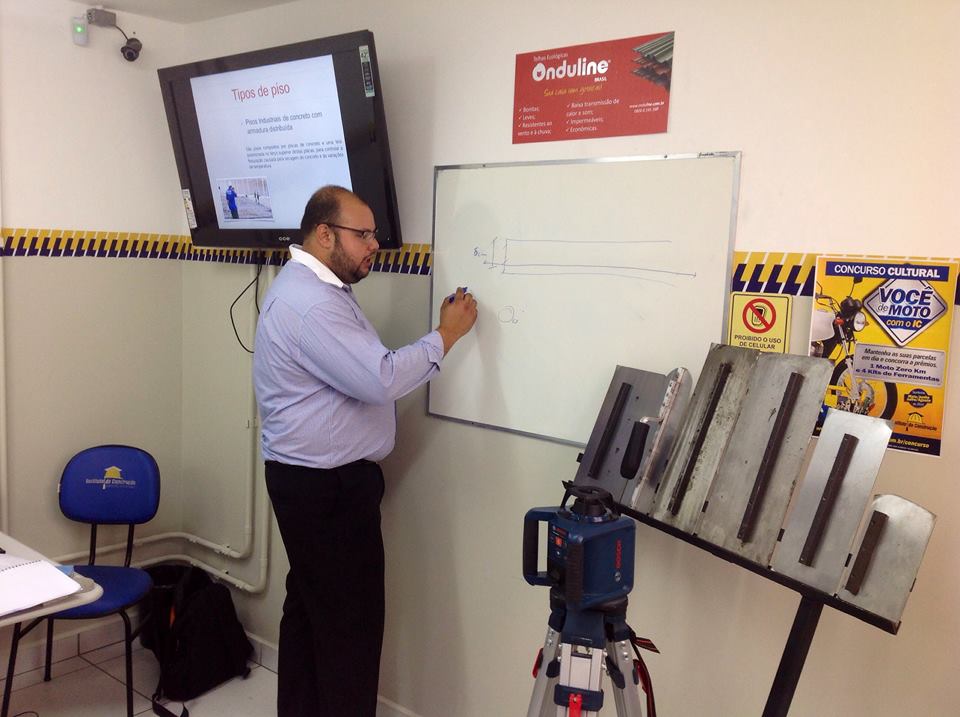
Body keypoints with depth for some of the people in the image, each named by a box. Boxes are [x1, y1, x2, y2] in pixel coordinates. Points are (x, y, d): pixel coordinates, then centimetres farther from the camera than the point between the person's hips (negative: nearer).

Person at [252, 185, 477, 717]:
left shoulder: (319, 288, 13)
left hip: (315, 478, 11)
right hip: (326, 486, -11)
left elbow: (362, 372, 14)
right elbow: (381, 380, -28)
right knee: (350, 619, 1)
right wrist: (446, 335, -17)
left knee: (310, 607, 19)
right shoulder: (307, 301, -22)